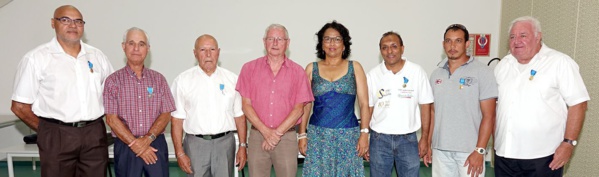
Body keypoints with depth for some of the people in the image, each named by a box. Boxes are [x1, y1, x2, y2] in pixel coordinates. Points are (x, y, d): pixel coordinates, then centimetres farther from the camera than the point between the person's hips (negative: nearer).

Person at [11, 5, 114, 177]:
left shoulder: (97, 56, 9)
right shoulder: (36, 58, -2)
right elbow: (20, 106, 0)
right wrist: (47, 130, 2)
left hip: (95, 135, 3)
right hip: (57, 136, -3)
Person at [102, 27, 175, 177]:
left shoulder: (158, 79, 6)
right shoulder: (113, 80, 1)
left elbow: (166, 114, 2)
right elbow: (111, 119, -5)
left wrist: (148, 138, -13)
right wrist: (136, 145, -11)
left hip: (156, 144, 1)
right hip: (125, 146, -1)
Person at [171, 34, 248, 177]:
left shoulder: (232, 79, 5)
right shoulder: (183, 80, 1)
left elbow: (239, 116, 7)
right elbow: (177, 119, -1)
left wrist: (243, 146, 3)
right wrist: (179, 153, -6)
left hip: (225, 143, 1)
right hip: (195, 144, -1)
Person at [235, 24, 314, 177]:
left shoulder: (297, 71, 3)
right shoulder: (250, 68, 4)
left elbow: (298, 109, -1)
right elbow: (246, 105, 0)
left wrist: (277, 133, -10)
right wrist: (266, 131, -9)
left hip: (287, 137, 0)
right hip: (257, 135, 1)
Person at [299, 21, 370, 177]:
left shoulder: (355, 67, 6)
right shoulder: (311, 69, 7)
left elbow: (364, 103, 3)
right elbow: (305, 104, 7)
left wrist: (364, 133, -6)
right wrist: (302, 135, 1)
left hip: (348, 136, 0)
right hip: (318, 135, 0)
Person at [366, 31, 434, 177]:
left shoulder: (417, 72, -2)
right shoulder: (372, 75, 0)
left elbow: (425, 106, 1)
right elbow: (367, 109, 4)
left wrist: (425, 138, -1)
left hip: (408, 139, -1)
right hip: (379, 139, 1)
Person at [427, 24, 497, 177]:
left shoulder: (483, 72, -6)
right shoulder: (436, 74, 8)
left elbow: (488, 116, -8)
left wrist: (479, 151, -13)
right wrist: (427, 143, 9)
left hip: (469, 151, -4)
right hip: (440, 149, 4)